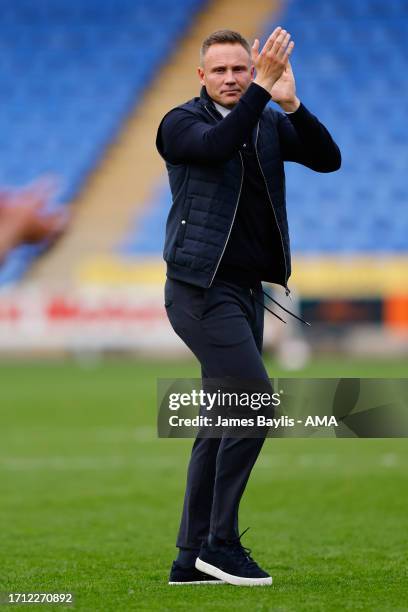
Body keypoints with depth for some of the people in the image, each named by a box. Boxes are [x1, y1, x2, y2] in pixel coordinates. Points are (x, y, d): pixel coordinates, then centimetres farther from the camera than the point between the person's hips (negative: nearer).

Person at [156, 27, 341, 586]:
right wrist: (262, 88, -29)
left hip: (245, 289, 7)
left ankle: (192, 558, 11)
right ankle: (221, 543, -10)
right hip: (202, 288, -7)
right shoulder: (181, 124, -4)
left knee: (222, 423, 7)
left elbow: (328, 159, -3)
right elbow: (218, 145, -26)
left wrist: (291, 104, -16)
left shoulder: (270, 124, 11)